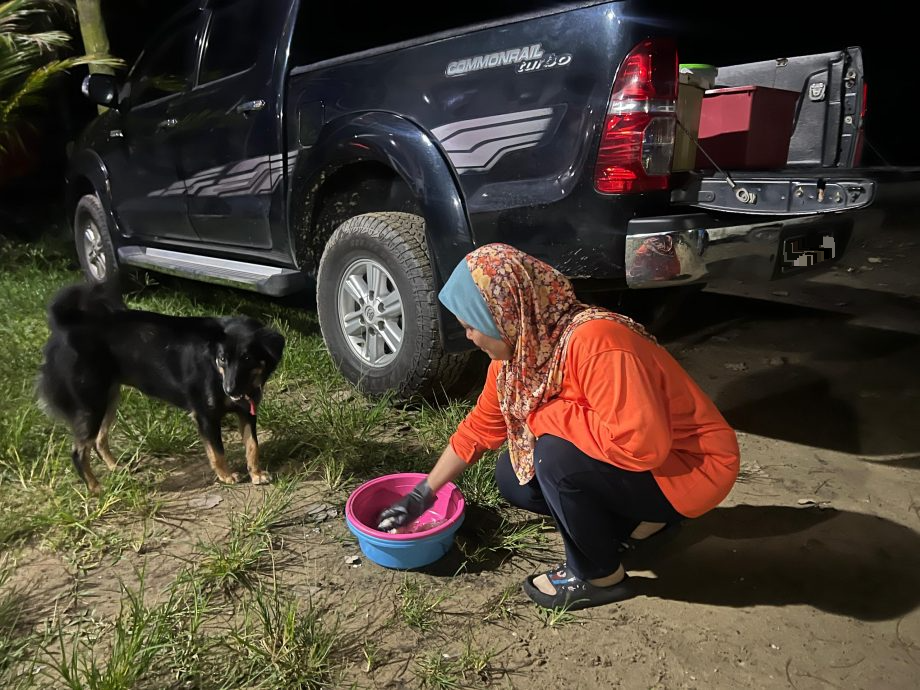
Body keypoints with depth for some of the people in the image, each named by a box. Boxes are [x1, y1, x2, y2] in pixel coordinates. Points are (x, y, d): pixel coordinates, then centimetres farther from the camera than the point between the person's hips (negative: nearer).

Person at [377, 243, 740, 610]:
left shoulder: (595, 342, -33)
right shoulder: (518, 348, -5)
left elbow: (641, 444, -38)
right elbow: (481, 426, 6)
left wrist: (546, 415, -26)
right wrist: (423, 494, 9)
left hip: (693, 466, -8)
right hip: (636, 455, 8)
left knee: (557, 457, -28)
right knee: (513, 478, 0)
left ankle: (600, 577, -1)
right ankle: (641, 520, 13)